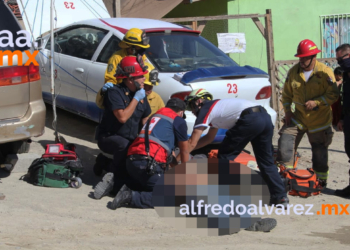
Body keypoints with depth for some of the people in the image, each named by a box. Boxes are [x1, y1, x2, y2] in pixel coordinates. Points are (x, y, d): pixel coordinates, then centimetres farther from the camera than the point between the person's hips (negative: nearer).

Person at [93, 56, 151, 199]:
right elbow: (122, 117, -27)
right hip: (109, 137, -7)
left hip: (132, 140, 7)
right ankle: (118, 181, -23)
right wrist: (136, 99, -19)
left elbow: (145, 119, 15)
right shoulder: (115, 92, -16)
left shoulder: (141, 94, 7)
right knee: (124, 145, -39)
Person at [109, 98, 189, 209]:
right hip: (149, 164, -8)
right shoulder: (179, 121, 8)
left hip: (131, 160, 8)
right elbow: (184, 151, 19)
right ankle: (132, 196, -22)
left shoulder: (155, 115, 28)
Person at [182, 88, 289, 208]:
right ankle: (281, 197, 15)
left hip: (250, 119, -9)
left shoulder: (204, 110, 11)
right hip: (265, 117, 9)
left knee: (225, 156, 6)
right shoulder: (216, 106, 36)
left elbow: (191, 143, 11)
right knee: (266, 161, 18)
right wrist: (187, 149, 46)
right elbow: (209, 138, 47)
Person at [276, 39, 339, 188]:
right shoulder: (293, 72, 0)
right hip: (298, 117, 3)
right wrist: (287, 110, -1)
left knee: (319, 152, 7)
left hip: (319, 119, -3)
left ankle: (322, 180, 23)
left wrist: (316, 102, -25)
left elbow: (333, 95, -13)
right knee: (286, 140, -10)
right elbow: (286, 93, 11)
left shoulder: (325, 72, -13)